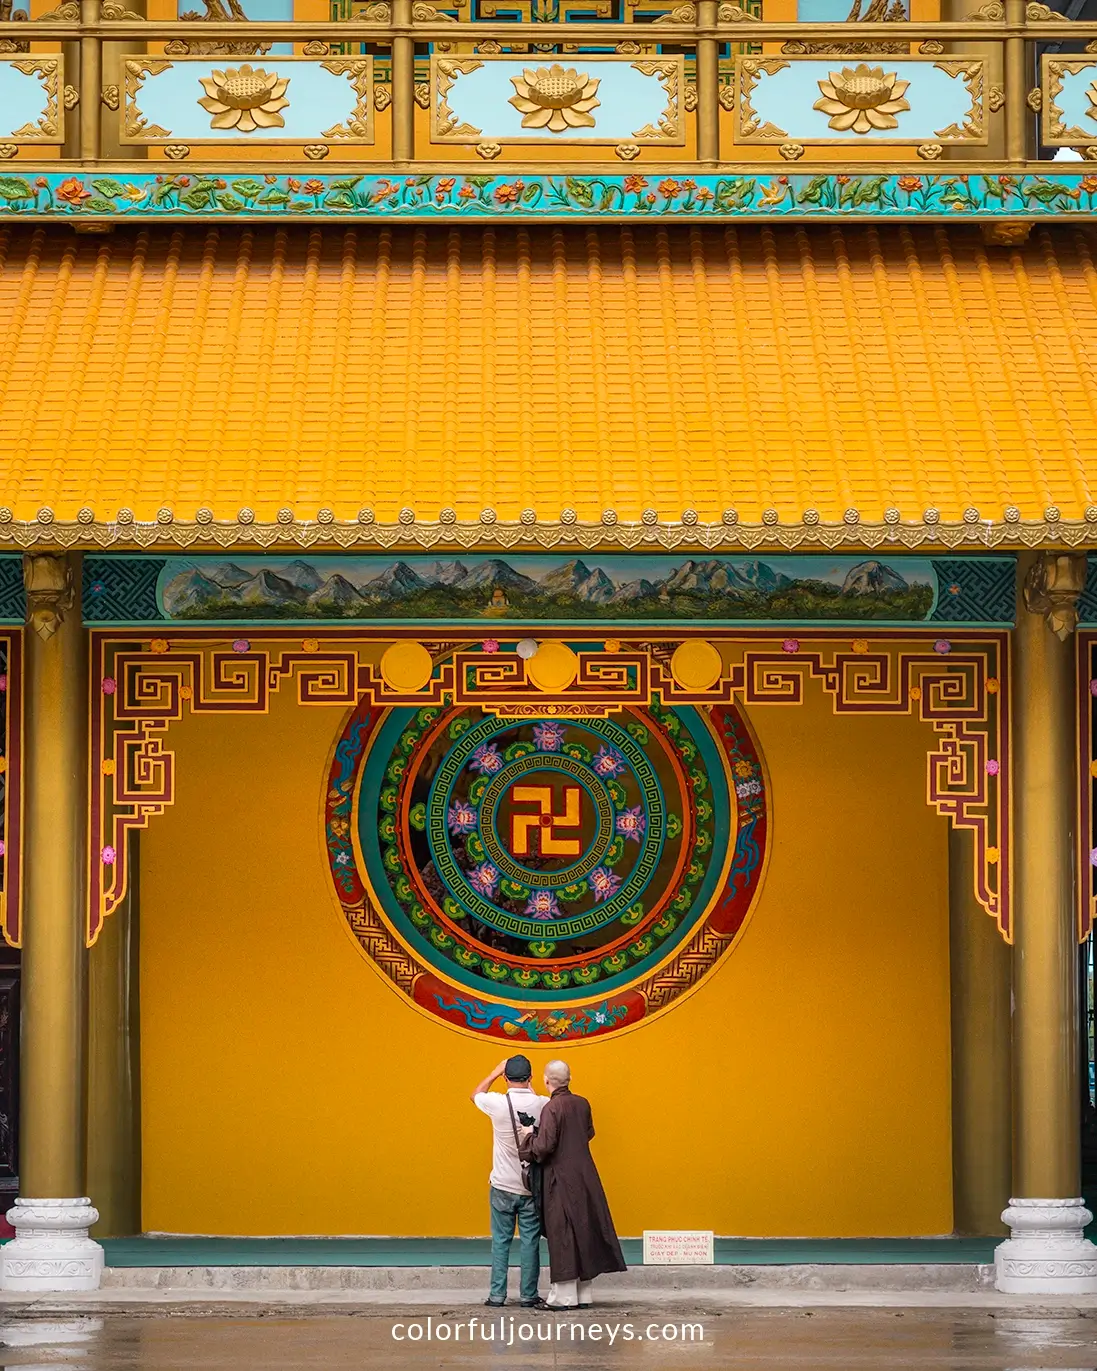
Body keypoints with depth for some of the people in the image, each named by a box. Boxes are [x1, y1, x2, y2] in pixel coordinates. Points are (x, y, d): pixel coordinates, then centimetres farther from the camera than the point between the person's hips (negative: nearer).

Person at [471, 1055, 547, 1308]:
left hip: (503, 1186, 0)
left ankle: (497, 1295, 6)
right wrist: (530, 1089, 21)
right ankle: (529, 1295, 6)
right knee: (530, 1242, 5)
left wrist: (495, 1072, 19)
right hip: (532, 1185, 1)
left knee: (500, 1241, 7)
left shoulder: (498, 1103, -12)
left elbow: (475, 1095, 12)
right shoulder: (543, 1104, -10)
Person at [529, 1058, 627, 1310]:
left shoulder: (551, 1108, -16)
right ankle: (584, 1294, 17)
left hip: (561, 1179, -6)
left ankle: (564, 1296, 0)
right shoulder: (582, 1104, 4)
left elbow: (544, 1146, -22)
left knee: (563, 1235, -1)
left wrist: (532, 1136, -3)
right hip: (585, 1177, 6)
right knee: (586, 1232, 11)